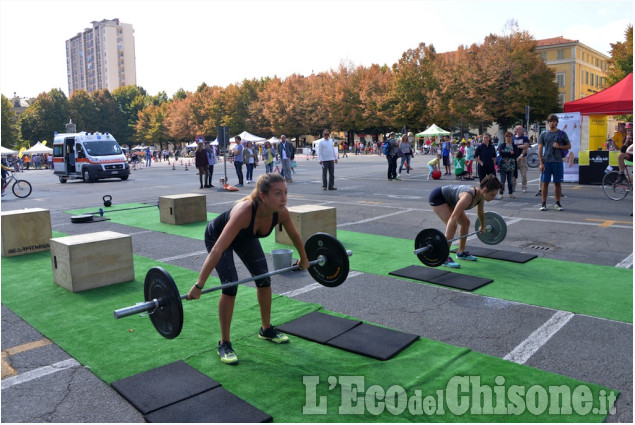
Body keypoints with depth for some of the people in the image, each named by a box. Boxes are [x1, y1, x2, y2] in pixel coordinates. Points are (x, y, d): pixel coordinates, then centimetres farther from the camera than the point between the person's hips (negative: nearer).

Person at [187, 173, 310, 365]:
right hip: (217, 236, -5)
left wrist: (304, 259, 8)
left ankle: (266, 329, 24)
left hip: (245, 237, 6)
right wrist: (198, 286, -48)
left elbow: (295, 235, -5)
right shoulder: (244, 212, -45)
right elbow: (218, 250, -47)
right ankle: (224, 344, 0)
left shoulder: (281, 213, -28)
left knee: (264, 278, 3)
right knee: (230, 284, -16)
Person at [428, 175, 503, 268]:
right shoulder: (468, 196, -37)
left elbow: (480, 212, 10)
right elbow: (453, 218, -43)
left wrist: (483, 226, 24)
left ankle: (461, 253, 22)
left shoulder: (481, 194, -12)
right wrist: (445, 240, -46)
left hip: (448, 199, 9)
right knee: (452, 226, -19)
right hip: (437, 197, -9)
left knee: (465, 222, 8)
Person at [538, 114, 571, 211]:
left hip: (558, 162, 0)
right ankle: (544, 203, 5)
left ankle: (557, 203, 14)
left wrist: (559, 146, -9)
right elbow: (540, 149, 3)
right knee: (545, 182, 0)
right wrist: (541, 163, -5)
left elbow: (569, 146, 11)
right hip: (546, 162, 0)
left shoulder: (562, 134, 7)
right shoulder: (543, 134, 6)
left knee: (558, 183, 4)